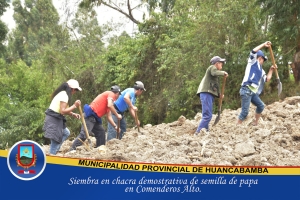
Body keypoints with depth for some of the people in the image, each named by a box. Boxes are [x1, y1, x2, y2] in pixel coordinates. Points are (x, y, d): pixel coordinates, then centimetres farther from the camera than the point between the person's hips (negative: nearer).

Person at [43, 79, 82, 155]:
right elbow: (62, 111, -23)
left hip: (55, 119, 10)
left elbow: (63, 109, 15)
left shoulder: (62, 93, 14)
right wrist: (74, 106, -18)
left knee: (66, 133, 24)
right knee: (55, 142, -7)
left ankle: (54, 151, 18)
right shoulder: (64, 95, -17)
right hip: (54, 120, -10)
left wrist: (73, 114, 5)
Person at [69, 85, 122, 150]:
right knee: (84, 133, -18)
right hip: (90, 114, -10)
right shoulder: (111, 94, 2)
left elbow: (109, 117, 28)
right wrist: (117, 115, -7)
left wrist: (115, 126, 23)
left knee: (101, 132, 13)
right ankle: (72, 150, -20)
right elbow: (109, 105, -18)